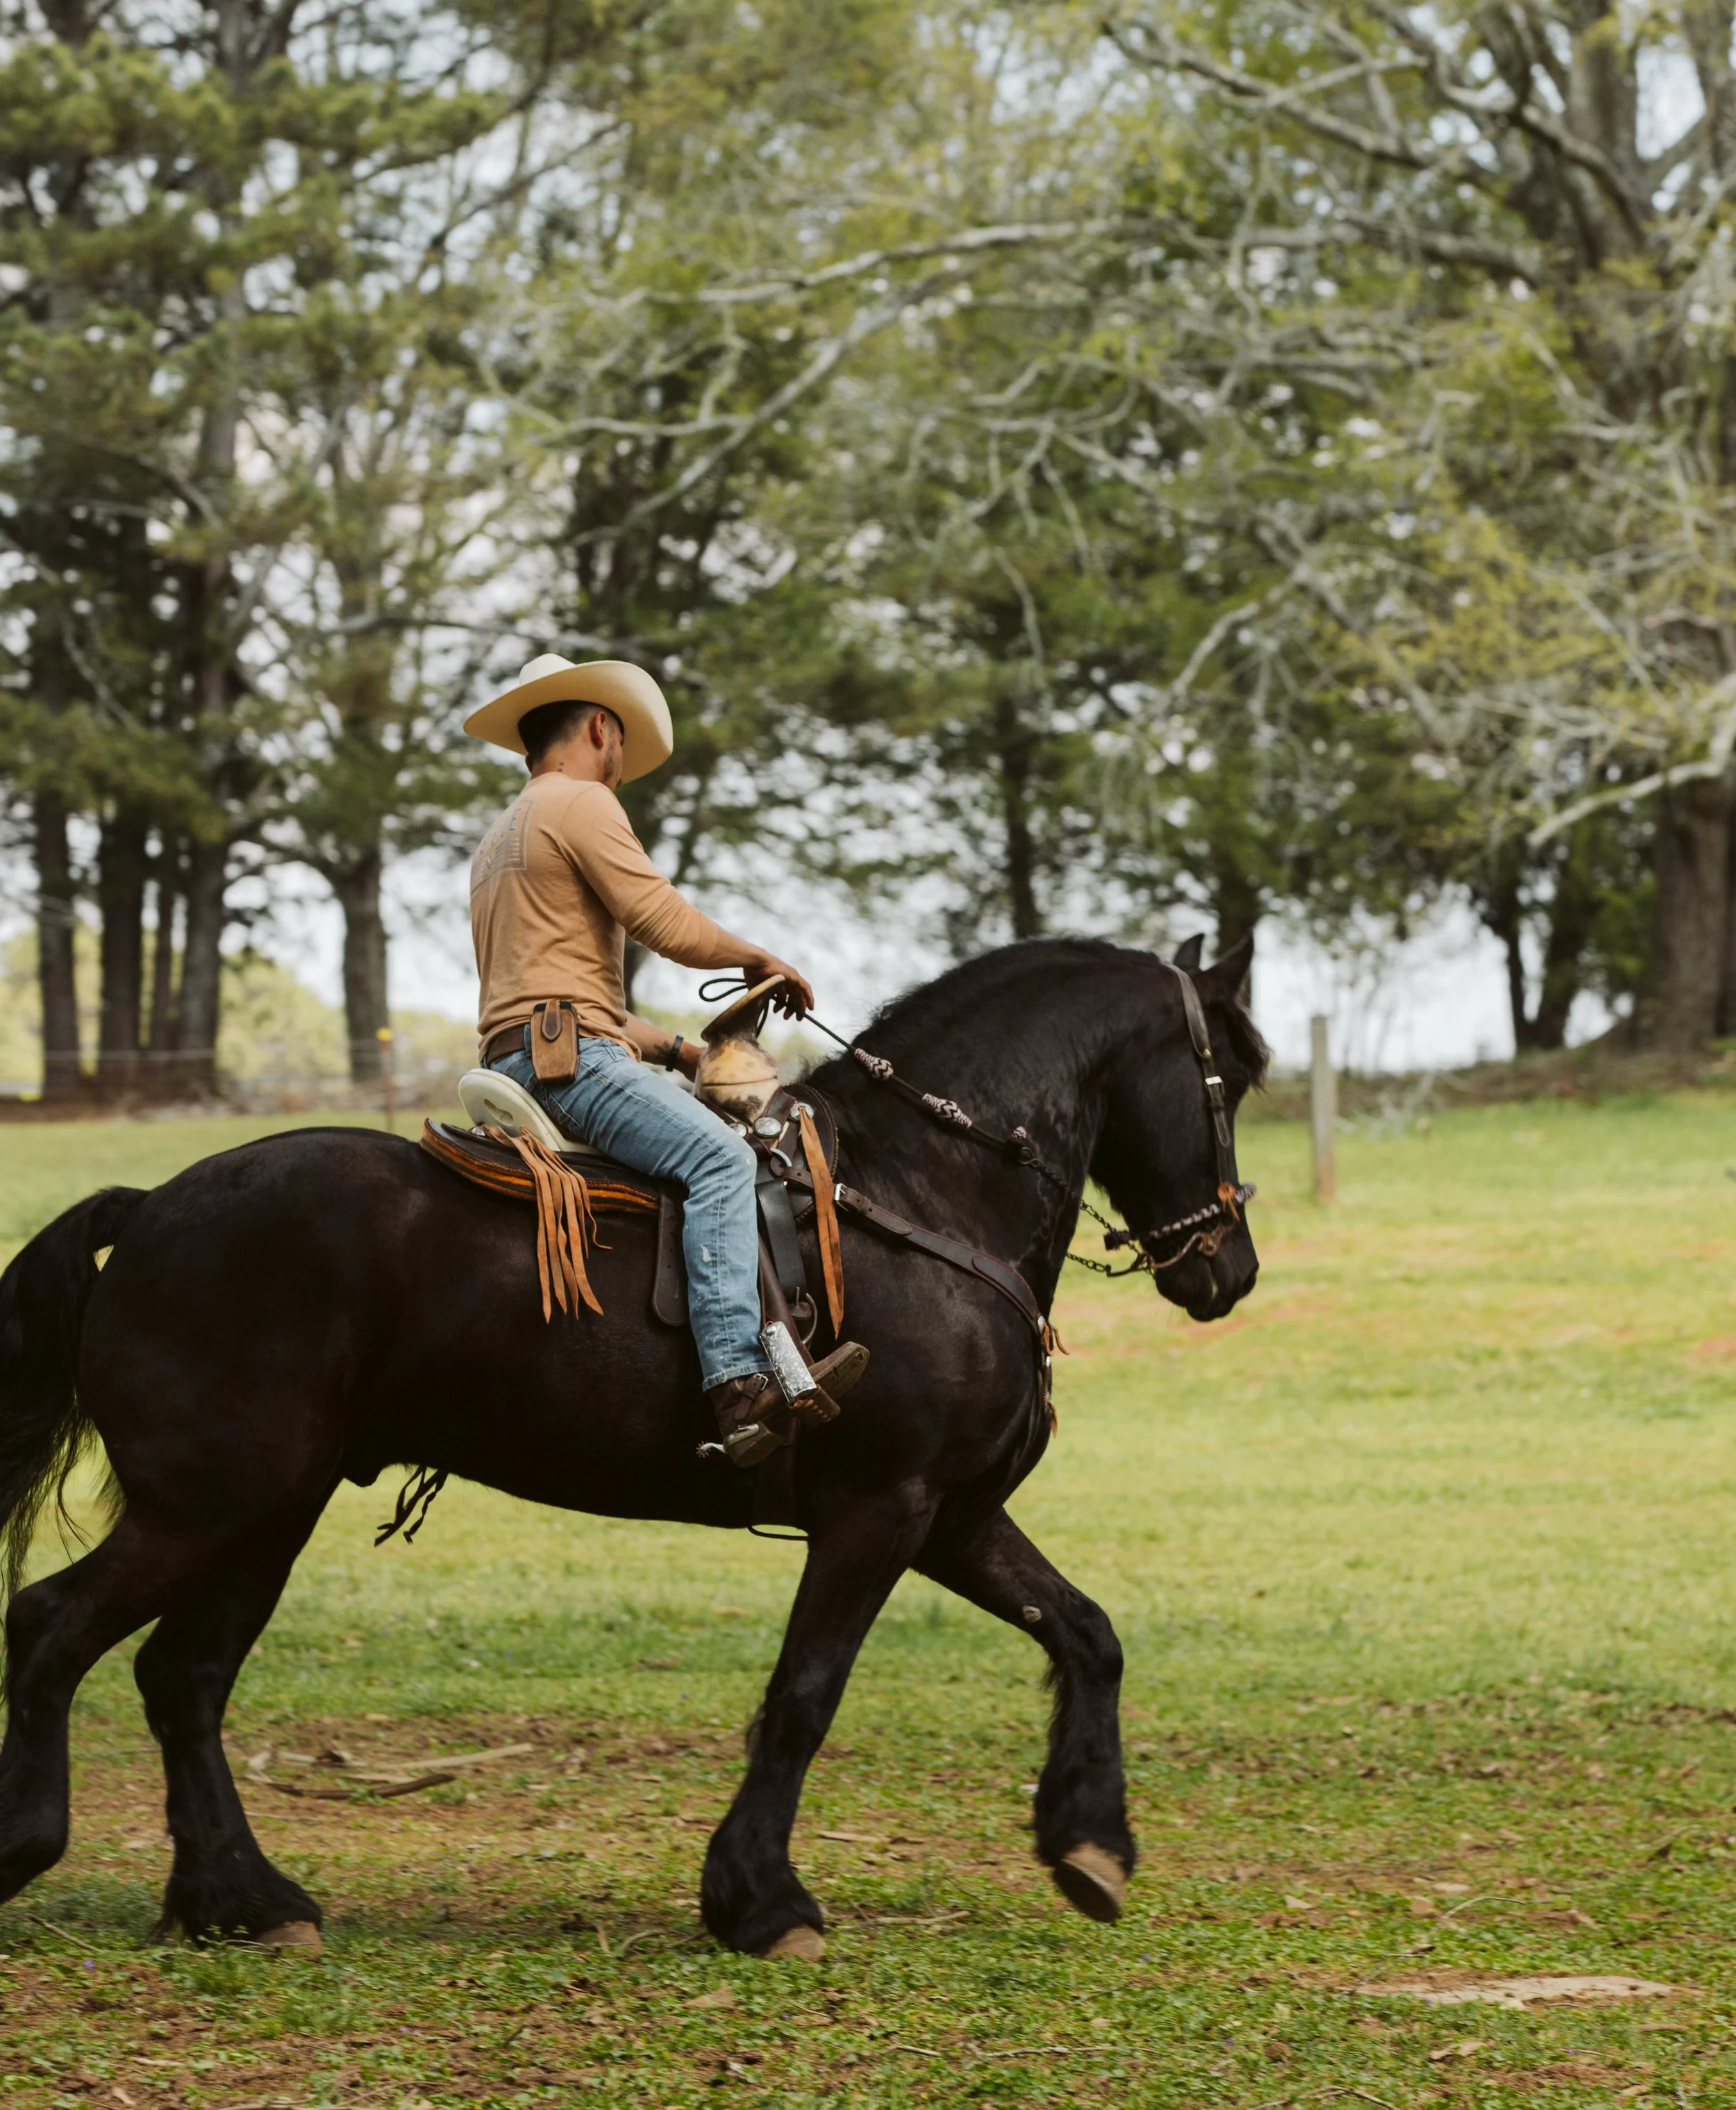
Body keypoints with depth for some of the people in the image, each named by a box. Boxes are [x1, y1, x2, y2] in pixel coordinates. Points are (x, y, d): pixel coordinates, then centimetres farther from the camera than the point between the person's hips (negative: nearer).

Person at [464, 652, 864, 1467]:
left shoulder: (499, 840, 30)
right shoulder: (581, 803, -1)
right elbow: (669, 925, -10)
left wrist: (680, 1051, 24)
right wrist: (761, 959, 7)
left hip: (517, 1058, 10)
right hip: (564, 1053, -10)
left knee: (713, 1151, 18)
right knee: (718, 1156, -24)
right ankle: (739, 1386, -40)